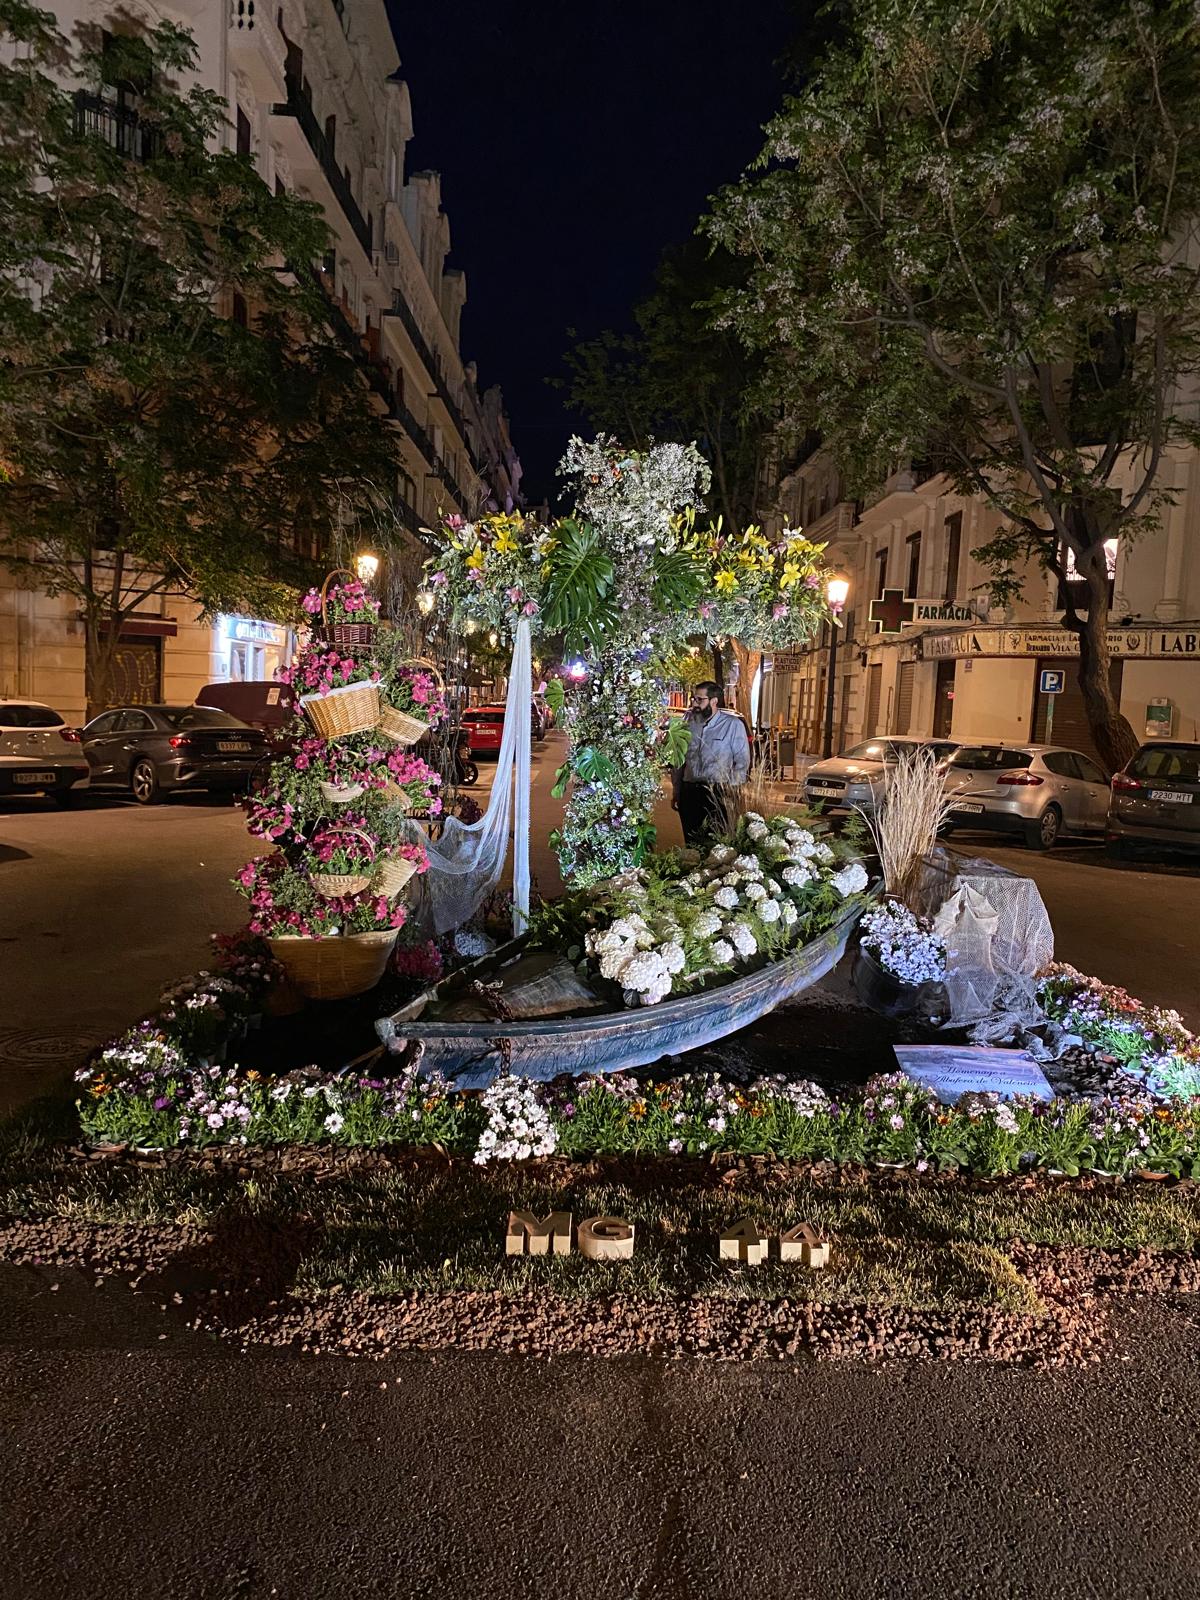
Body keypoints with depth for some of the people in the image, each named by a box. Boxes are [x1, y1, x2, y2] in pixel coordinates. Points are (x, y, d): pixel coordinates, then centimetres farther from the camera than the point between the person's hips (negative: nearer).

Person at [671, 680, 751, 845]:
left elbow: (742, 761, -1)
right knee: (692, 845, 9)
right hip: (689, 792, 4)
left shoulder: (733, 724, -2)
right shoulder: (688, 723, 9)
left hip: (719, 793, -3)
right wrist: (676, 792, 14)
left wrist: (731, 791, -8)